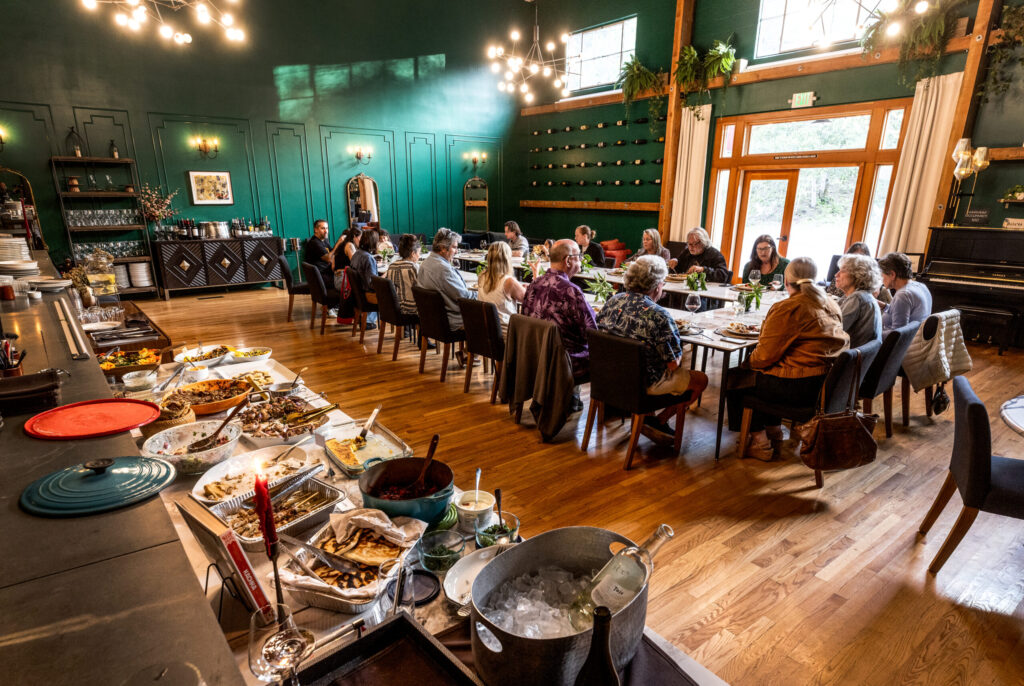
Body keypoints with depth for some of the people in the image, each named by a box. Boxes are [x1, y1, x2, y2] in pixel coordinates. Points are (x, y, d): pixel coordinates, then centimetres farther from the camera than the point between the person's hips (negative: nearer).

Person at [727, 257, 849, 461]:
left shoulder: (787, 309, -18)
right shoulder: (831, 305, 9)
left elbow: (765, 355, -17)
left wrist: (749, 362, 4)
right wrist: (766, 330, 21)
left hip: (800, 387, -9)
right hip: (827, 382, 9)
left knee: (734, 380, 9)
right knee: (765, 377, 30)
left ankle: (760, 443, 15)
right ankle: (774, 432, 32)